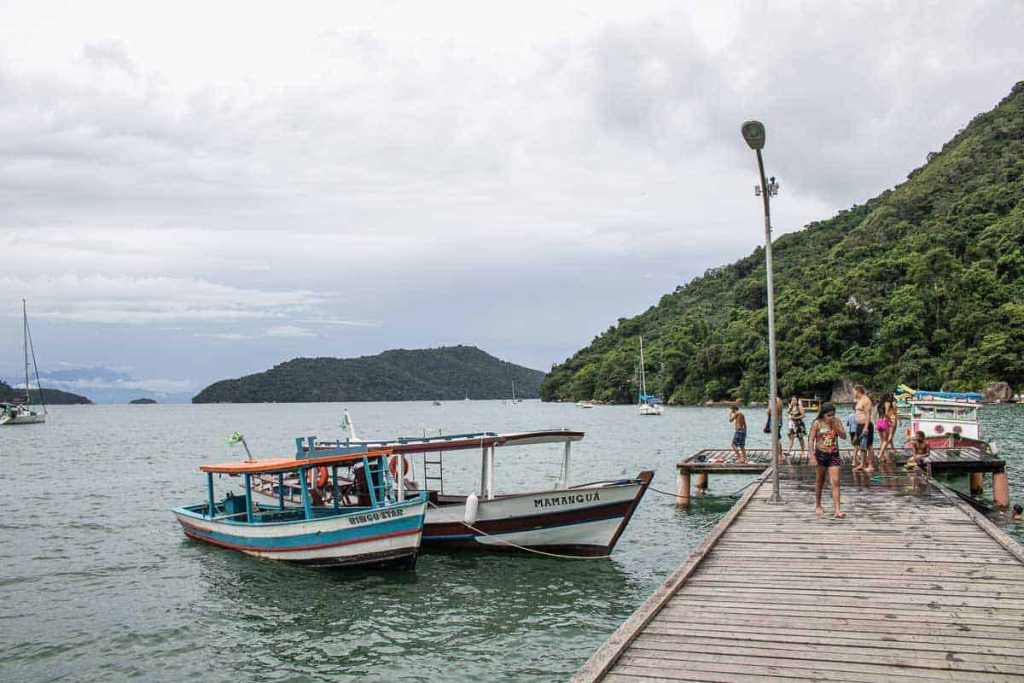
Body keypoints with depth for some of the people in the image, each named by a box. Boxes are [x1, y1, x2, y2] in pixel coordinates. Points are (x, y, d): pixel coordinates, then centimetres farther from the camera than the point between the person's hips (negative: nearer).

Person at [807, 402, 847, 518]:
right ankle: (817, 506, 29)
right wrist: (811, 455, -15)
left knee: (835, 482, -7)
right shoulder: (817, 423, -6)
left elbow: (844, 436, -1)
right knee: (820, 482, 12)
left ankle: (837, 510, -10)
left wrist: (835, 427, -15)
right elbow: (811, 439, -7)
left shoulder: (837, 422, 3)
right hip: (821, 454, -1)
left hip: (834, 455, 2)